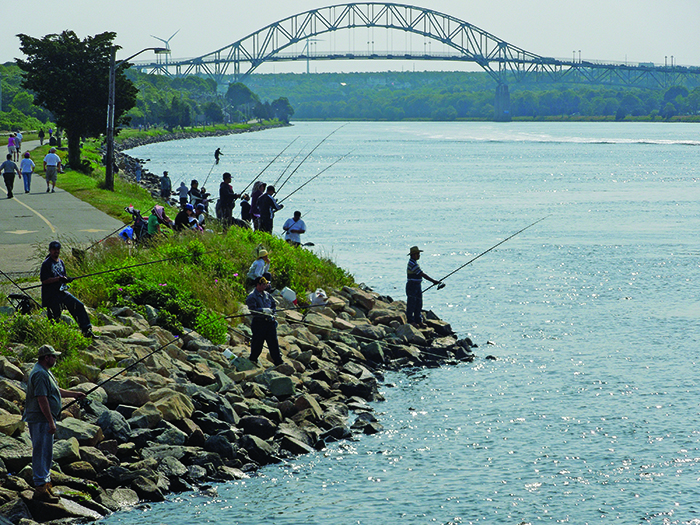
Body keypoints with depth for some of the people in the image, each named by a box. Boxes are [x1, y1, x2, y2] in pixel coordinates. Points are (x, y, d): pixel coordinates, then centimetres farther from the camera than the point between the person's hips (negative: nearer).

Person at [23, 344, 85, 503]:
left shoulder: (44, 372, 17)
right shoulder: (40, 374, -18)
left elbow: (56, 390, 31)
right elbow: (42, 399, -24)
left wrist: (74, 394, 31)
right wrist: (51, 422, -23)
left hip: (45, 420, 11)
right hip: (41, 420, -11)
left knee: (45, 454, 16)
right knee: (42, 453, -10)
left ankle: (45, 484, 24)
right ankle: (40, 489, -10)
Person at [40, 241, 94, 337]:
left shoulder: (60, 262, 15)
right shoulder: (46, 264, -8)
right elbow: (44, 280, -16)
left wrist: (67, 280, -2)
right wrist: (58, 279, -23)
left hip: (61, 292, 7)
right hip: (51, 296, -7)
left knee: (79, 306, -2)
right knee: (54, 318, -7)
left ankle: (87, 330, -1)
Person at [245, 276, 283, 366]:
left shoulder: (267, 294, 13)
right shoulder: (252, 297, -8)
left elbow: (274, 305, 20)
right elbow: (252, 310, -20)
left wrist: (271, 311, 1)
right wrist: (263, 310, -29)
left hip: (270, 322, 6)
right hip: (259, 323, -6)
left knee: (274, 342, 5)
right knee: (257, 345, 2)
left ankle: (278, 363, 7)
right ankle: (252, 361, 20)